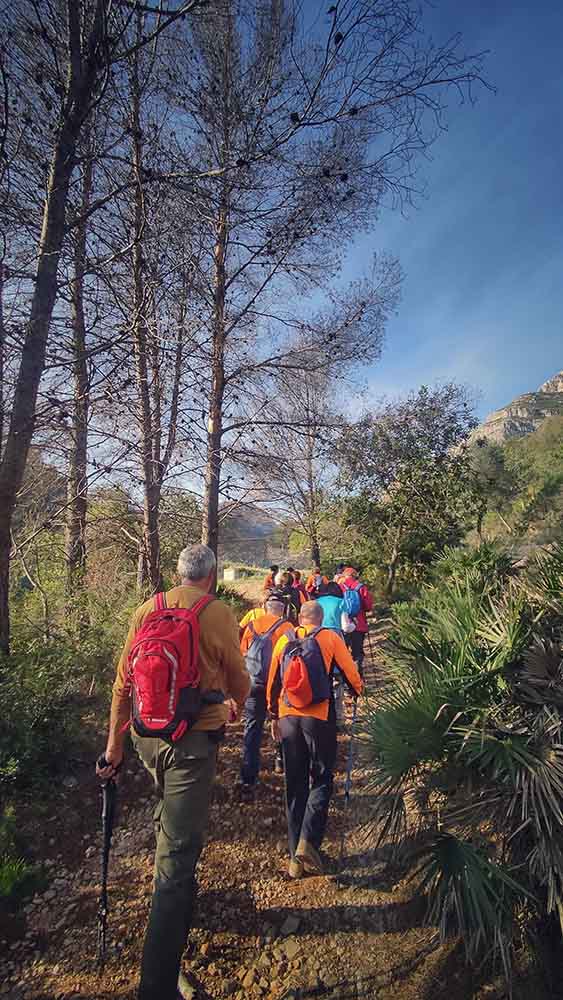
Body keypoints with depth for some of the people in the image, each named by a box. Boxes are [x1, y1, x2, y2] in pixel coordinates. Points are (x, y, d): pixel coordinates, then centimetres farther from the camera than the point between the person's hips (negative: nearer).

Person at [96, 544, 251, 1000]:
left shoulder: (147, 609, 0)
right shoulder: (219, 614, -13)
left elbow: (123, 683, 2)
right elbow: (239, 682, -2)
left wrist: (114, 745, 11)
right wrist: (238, 705, 21)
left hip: (147, 735, 6)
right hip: (193, 740, -6)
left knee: (168, 817, 31)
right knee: (178, 852, 3)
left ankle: (178, 898, 53)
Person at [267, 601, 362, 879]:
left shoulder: (284, 640, 6)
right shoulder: (330, 638, -2)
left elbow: (272, 684, 11)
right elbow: (352, 675, 0)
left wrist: (275, 716, 23)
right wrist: (357, 692, 23)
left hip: (288, 717, 3)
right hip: (319, 717, -3)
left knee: (294, 785, 14)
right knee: (321, 780, 11)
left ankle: (295, 856, 20)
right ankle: (308, 843, -4)